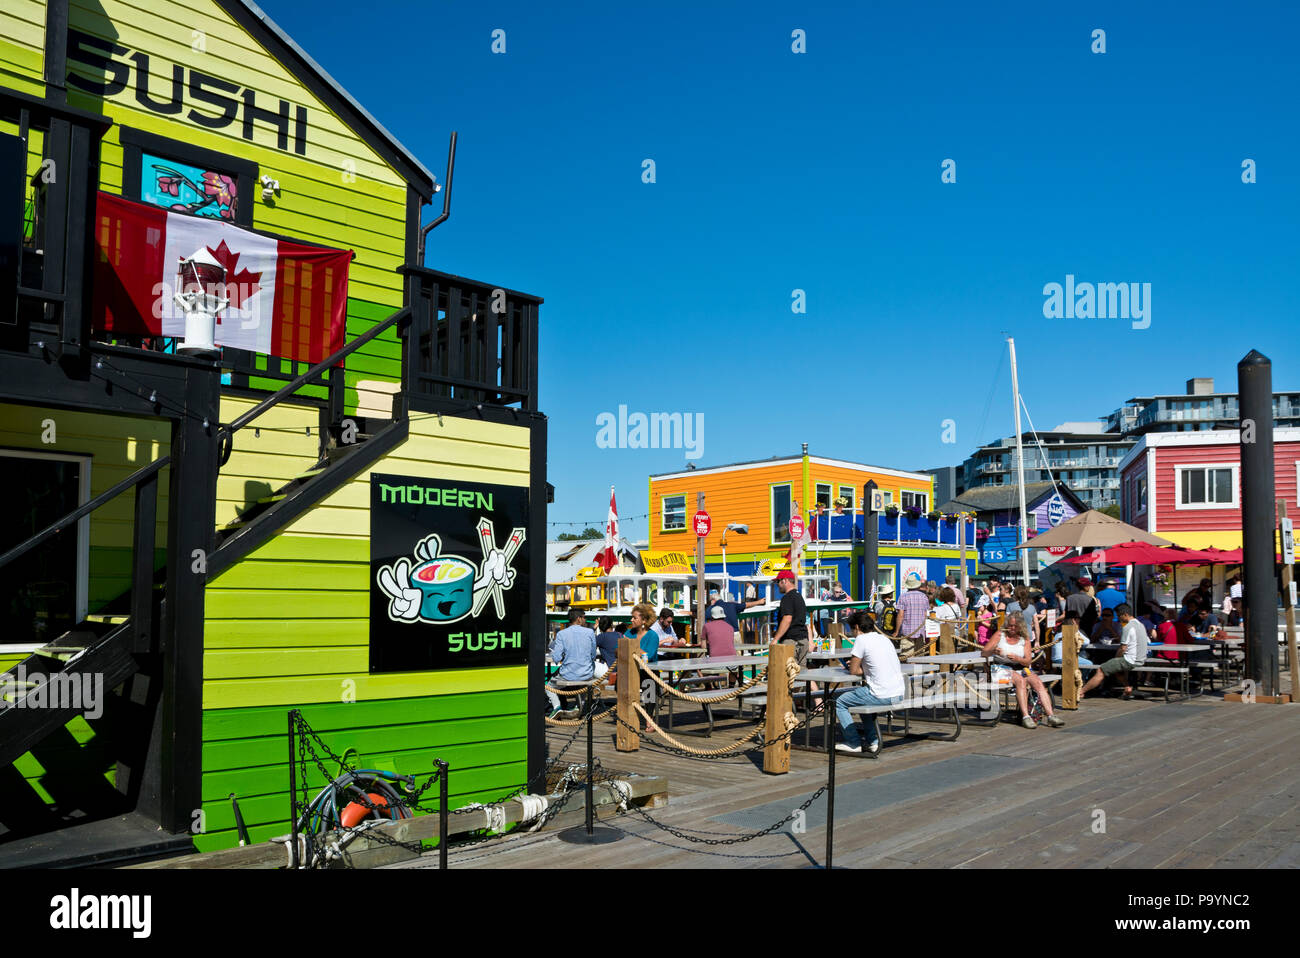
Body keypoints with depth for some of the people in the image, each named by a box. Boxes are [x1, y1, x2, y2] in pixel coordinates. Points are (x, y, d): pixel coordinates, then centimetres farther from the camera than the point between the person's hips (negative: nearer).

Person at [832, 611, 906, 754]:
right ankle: (873, 741, 28)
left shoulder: (861, 639, -8)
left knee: (839, 702, 9)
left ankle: (854, 743, 13)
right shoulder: (884, 638, 15)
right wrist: (864, 667, 22)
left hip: (882, 696, -8)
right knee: (864, 695, 35)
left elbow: (853, 671, -4)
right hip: (899, 693, 8)